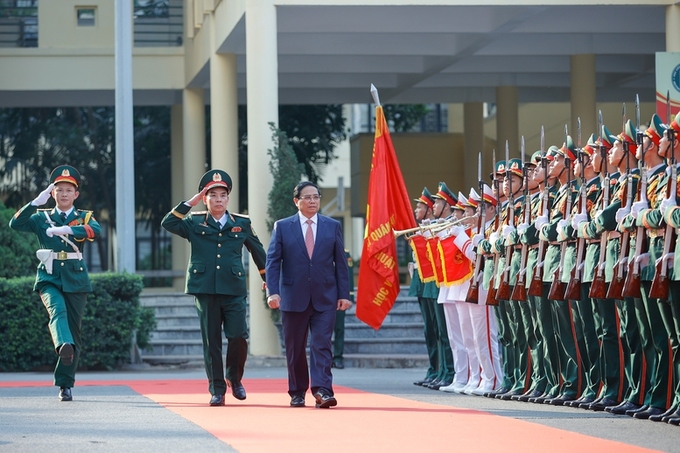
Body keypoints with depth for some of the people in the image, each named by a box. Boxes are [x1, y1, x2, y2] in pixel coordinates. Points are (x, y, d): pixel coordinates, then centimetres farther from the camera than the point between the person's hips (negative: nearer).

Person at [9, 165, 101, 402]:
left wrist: (67, 229, -30)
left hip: (75, 280, 1)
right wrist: (36, 202, -15)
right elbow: (16, 224, -5)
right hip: (49, 278, -1)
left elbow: (96, 231, -14)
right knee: (57, 310, -31)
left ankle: (65, 384, 10)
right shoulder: (41, 217, 11)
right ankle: (64, 345, -59)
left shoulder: (84, 217, 10)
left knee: (74, 329, 1)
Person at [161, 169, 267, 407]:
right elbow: (168, 223, -6)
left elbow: (257, 251, 19)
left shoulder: (242, 224, 9)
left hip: (233, 289, 0)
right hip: (205, 290, 0)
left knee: (238, 336, -10)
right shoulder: (195, 223, 7)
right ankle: (217, 390, 8)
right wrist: (190, 203, -6)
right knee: (211, 342, 2)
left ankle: (234, 379, 15)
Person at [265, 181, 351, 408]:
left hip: (325, 299, 0)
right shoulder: (282, 227, 3)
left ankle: (322, 390, -17)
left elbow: (341, 262, 6)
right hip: (294, 297, 0)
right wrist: (273, 292, -13)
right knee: (295, 349, 6)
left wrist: (344, 294, 0)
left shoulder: (332, 226, 7)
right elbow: (272, 261, -1)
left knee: (322, 345, -10)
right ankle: (297, 392, 16)